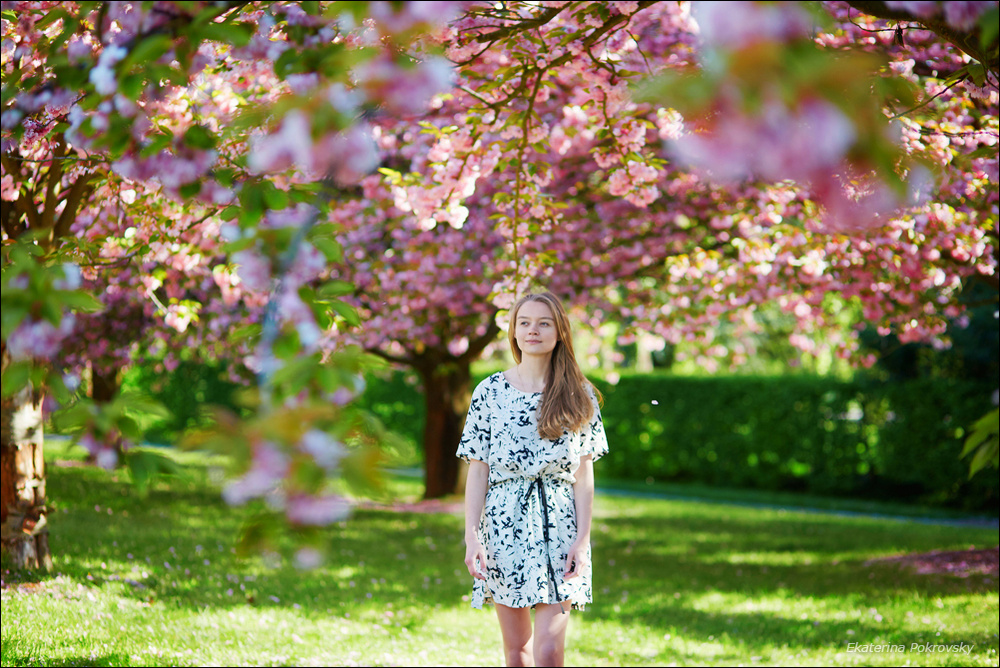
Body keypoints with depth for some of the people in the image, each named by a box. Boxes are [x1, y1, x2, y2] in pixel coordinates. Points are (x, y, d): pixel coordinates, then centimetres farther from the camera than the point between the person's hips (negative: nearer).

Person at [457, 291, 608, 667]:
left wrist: (583, 540, -4)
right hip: (504, 523, 1)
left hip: (558, 524, -1)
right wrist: (472, 537, -5)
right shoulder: (490, 392, 4)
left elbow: (584, 473, 3)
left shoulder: (579, 396, 5)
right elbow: (477, 470, 3)